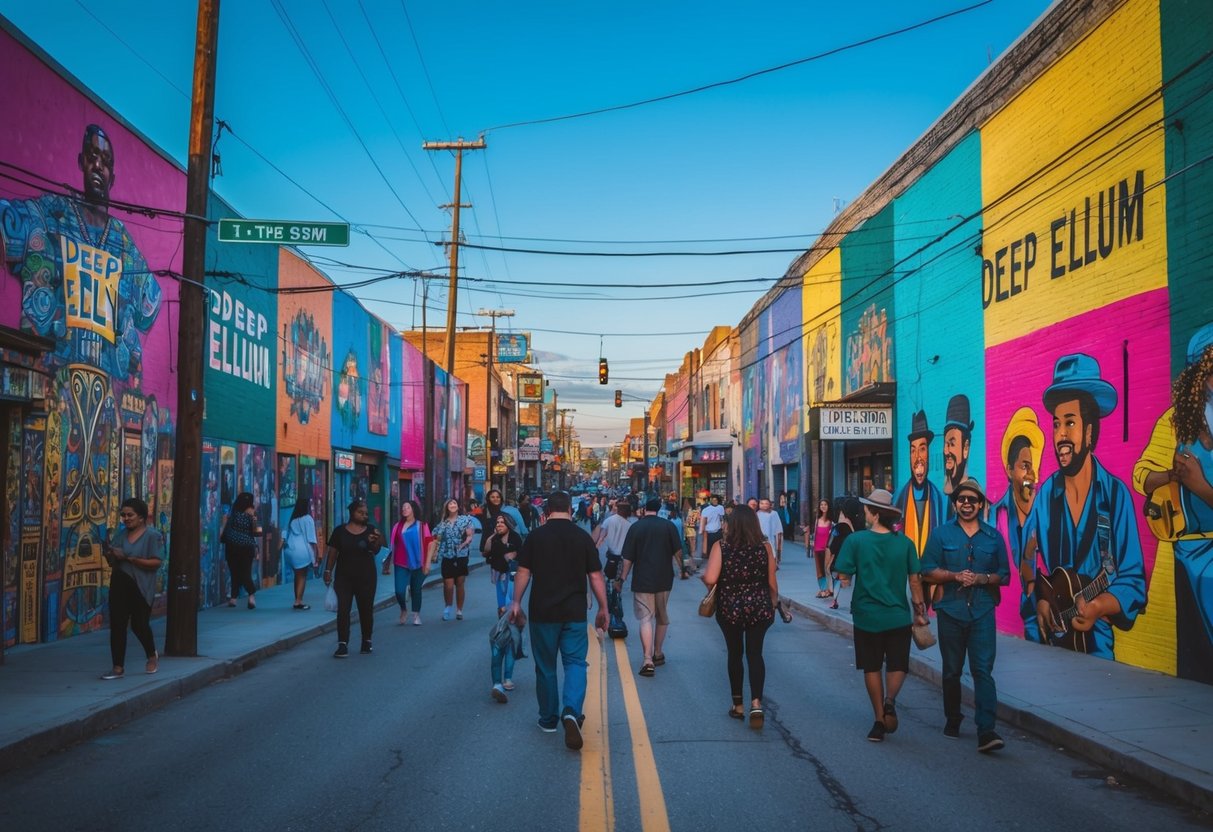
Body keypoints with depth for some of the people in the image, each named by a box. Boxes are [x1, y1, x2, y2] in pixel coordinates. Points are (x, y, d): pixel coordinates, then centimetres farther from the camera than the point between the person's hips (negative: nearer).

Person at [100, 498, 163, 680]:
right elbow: (112, 562, 14)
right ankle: (118, 667, 9)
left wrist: (128, 558, -21)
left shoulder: (153, 535, -8)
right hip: (119, 586, 5)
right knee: (117, 625, 1)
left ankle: (152, 655, 32)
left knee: (139, 625, 3)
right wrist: (110, 555, -10)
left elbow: (156, 562, -17)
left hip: (141, 588, -5)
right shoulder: (120, 535, 9)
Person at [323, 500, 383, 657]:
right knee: (343, 610, -5)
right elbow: (332, 553, 3)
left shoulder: (371, 530, 4)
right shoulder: (340, 531, 1)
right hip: (344, 578, -1)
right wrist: (328, 570, -5)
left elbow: (375, 552, -4)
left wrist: (376, 542, -24)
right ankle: (343, 645, -4)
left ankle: (367, 642, 22)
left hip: (366, 578, 1)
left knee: (366, 610, 8)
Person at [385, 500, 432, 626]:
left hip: (417, 564, -1)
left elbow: (431, 543, -2)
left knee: (416, 590, 8)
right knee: (399, 591, -9)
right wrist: (389, 562, 8)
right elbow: (393, 545, 9)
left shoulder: (422, 525, 0)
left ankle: (416, 616, 25)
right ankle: (403, 610, 20)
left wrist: (428, 562, -8)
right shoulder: (398, 526, 7)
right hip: (401, 564, 1)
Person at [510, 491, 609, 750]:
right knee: (575, 662, 5)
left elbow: (523, 573, -1)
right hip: (574, 612, 0)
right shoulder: (583, 537, -1)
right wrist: (603, 608, 8)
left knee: (546, 667, 12)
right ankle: (571, 711, -18)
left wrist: (516, 602, 9)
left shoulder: (536, 536, -2)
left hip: (542, 612, 0)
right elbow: (596, 576, 0)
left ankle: (548, 720, 21)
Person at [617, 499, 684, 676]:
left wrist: (622, 578, 4)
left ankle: (648, 660, -16)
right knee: (662, 617, 19)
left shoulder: (636, 527, -3)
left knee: (645, 618, -3)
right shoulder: (669, 526, -2)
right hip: (664, 580, 2)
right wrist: (682, 569, 14)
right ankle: (658, 654, 30)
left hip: (642, 580, -2)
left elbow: (628, 558, -4)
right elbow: (678, 552, -2)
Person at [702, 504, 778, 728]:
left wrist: (703, 574, 5)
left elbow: (710, 579, -17)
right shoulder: (764, 547, -4)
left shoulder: (721, 547, -9)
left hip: (729, 609, -1)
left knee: (735, 653, 14)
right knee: (755, 653, 6)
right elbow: (772, 583, 2)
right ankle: (756, 703, -12)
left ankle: (738, 705, 23)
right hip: (759, 608, 1)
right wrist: (773, 604, 18)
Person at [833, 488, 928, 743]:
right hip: (898, 616, 1)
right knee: (898, 665, 12)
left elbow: (843, 576, -8)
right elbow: (914, 580, 1)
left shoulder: (856, 540, -9)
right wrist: (920, 610, 12)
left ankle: (880, 720, 13)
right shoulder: (904, 542, -3)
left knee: (872, 668, 12)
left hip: (867, 616, -1)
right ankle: (890, 700, -16)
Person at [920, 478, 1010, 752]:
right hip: (950, 611, 0)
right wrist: (955, 576, -15)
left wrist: (982, 578, -10)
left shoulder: (993, 537, 8)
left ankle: (986, 730, -15)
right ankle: (952, 720, 28)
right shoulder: (941, 534, 4)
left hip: (983, 612, 0)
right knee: (952, 671, 11)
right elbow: (928, 572, 0)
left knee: (983, 670, -10)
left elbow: (1004, 575, 9)